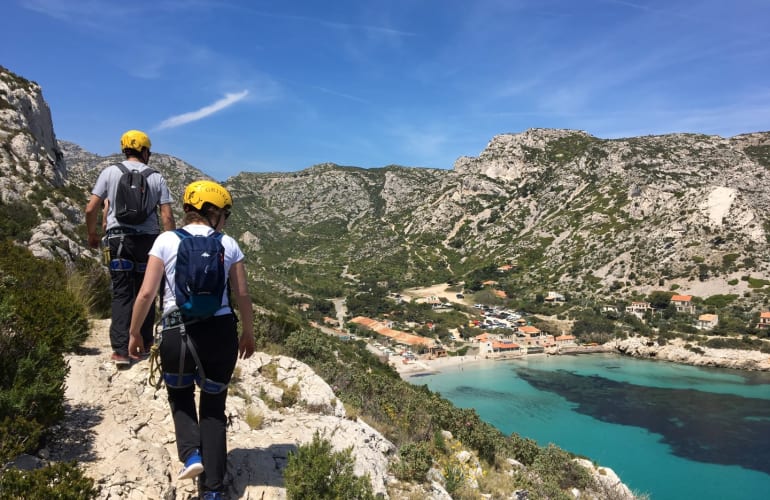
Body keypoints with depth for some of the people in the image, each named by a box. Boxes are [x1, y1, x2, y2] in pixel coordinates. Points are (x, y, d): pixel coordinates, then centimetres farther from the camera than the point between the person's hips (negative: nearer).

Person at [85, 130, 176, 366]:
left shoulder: (110, 172, 1)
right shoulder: (156, 177, 1)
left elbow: (91, 209, -1)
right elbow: (167, 216, -3)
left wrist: (91, 234, 14)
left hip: (119, 238, 0)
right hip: (148, 239, 0)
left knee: (122, 293, 3)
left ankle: (121, 350, -2)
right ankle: (145, 342, 23)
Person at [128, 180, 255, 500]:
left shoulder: (166, 240, 0)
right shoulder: (228, 244, 2)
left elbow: (147, 293, -4)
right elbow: (243, 296, 3)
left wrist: (134, 333, 10)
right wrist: (248, 333, 18)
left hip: (177, 333, 0)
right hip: (221, 332, 1)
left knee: (180, 395, 29)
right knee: (214, 406, 17)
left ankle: (191, 454, 10)